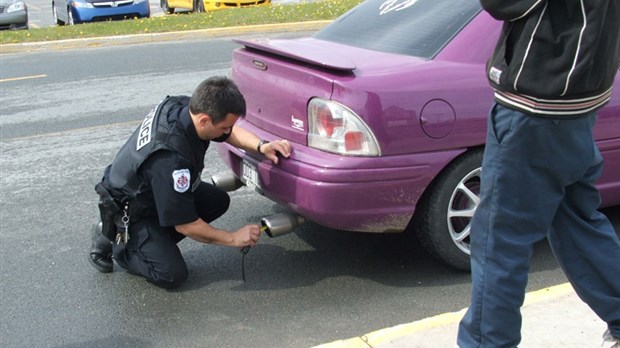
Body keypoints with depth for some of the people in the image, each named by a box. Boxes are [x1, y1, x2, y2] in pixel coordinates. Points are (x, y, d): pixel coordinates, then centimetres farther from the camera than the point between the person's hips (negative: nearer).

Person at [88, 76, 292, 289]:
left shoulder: (184, 107, -16)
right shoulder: (170, 157, -39)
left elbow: (231, 132, 3)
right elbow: (185, 225, -28)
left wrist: (261, 146, -16)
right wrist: (233, 238, -16)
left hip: (150, 189, 9)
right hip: (129, 210, -8)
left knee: (218, 200, 1)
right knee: (172, 275, -14)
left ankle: (156, 240, 8)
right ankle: (115, 240, 5)